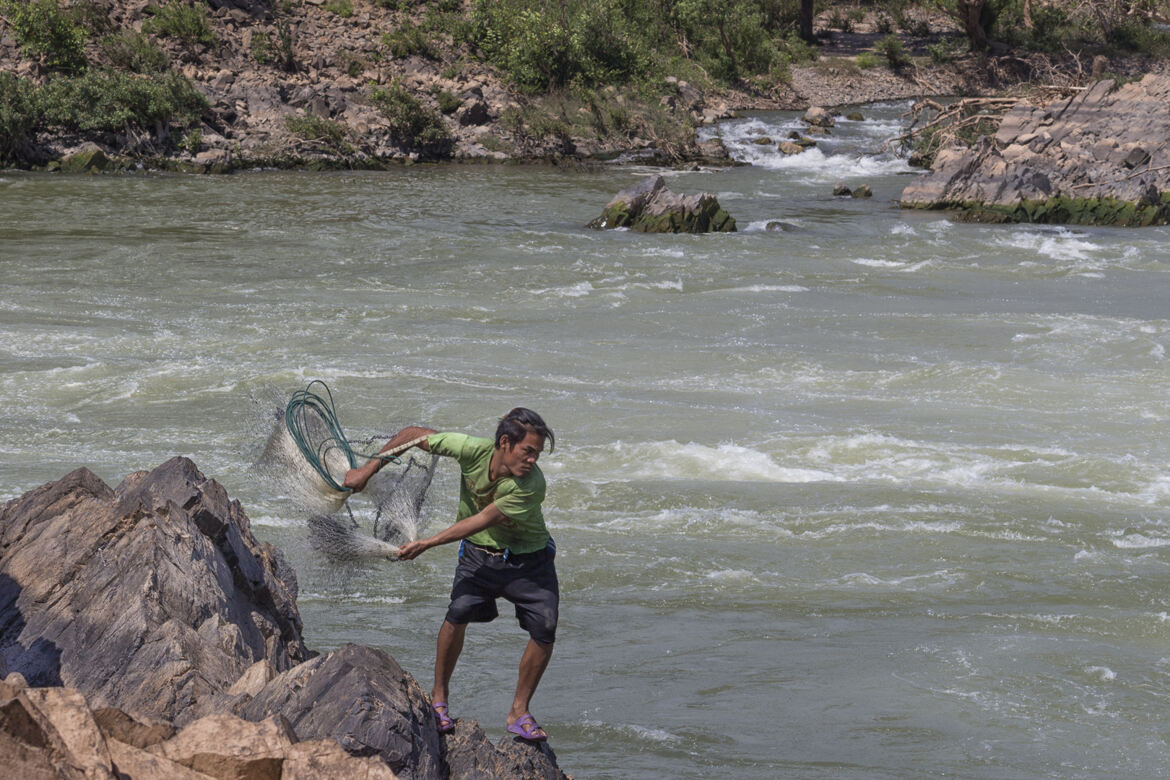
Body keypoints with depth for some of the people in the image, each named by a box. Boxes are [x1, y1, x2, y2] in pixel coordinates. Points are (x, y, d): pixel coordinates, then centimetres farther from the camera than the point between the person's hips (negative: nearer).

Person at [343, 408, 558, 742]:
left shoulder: (531, 486, -29)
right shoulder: (473, 450, -24)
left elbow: (480, 521, -26)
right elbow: (413, 435, -11)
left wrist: (425, 544, -25)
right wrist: (368, 469, -10)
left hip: (530, 560, -1)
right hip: (480, 553, 1)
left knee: (545, 630, -14)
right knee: (459, 611, -23)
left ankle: (519, 712, 4)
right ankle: (438, 699, -5)